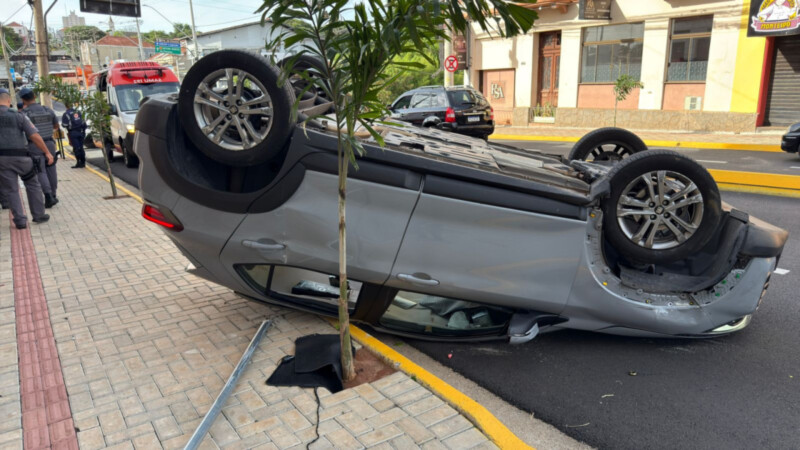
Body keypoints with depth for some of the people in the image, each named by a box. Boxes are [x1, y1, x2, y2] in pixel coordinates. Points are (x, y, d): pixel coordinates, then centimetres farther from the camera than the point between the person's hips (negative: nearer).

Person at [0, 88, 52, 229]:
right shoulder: (19, 116, -2)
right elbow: (35, 136, -8)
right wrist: (47, 152, -1)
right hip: (20, 156, -1)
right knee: (32, 184, 16)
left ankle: (20, 220, 5)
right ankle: (38, 215, 18)